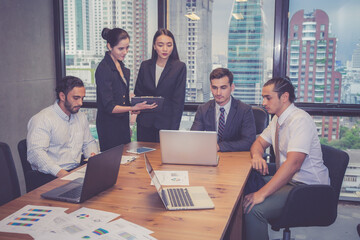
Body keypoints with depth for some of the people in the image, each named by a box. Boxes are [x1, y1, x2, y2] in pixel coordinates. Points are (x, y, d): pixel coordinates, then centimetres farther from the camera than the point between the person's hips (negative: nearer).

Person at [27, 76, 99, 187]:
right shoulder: (42, 119, -8)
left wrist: (93, 155, 5)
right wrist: (61, 173, -32)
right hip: (51, 177, -7)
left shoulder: (81, 117, 18)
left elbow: (89, 142, 30)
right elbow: (35, 152, -20)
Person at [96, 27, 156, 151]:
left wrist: (134, 101, 8)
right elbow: (109, 107, -21)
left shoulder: (120, 65, 9)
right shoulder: (103, 69, -18)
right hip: (109, 126, -8)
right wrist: (133, 108, -30)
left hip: (123, 122, 8)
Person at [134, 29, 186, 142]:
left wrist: (174, 129, -11)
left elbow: (178, 101, -7)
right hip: (145, 124, 3)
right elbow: (137, 93, 13)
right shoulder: (145, 65, 6)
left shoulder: (180, 67, -4)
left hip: (166, 123, -3)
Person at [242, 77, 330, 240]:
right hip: (287, 179, 10)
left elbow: (293, 164, -31)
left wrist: (262, 193, -34)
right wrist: (257, 155, -8)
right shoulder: (278, 119, 8)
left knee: (254, 209, -27)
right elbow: (259, 142, 18)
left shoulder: (300, 120, -22)